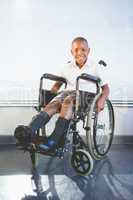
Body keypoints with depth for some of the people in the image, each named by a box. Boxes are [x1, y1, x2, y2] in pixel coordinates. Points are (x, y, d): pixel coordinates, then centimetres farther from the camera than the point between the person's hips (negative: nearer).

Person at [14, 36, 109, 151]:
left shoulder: (94, 68, 6)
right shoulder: (67, 68, 16)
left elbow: (106, 87, 7)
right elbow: (58, 84, 26)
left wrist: (102, 100, -11)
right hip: (68, 92, 4)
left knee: (68, 101, -37)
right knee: (53, 103, -30)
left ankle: (54, 140, -47)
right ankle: (30, 131, -50)